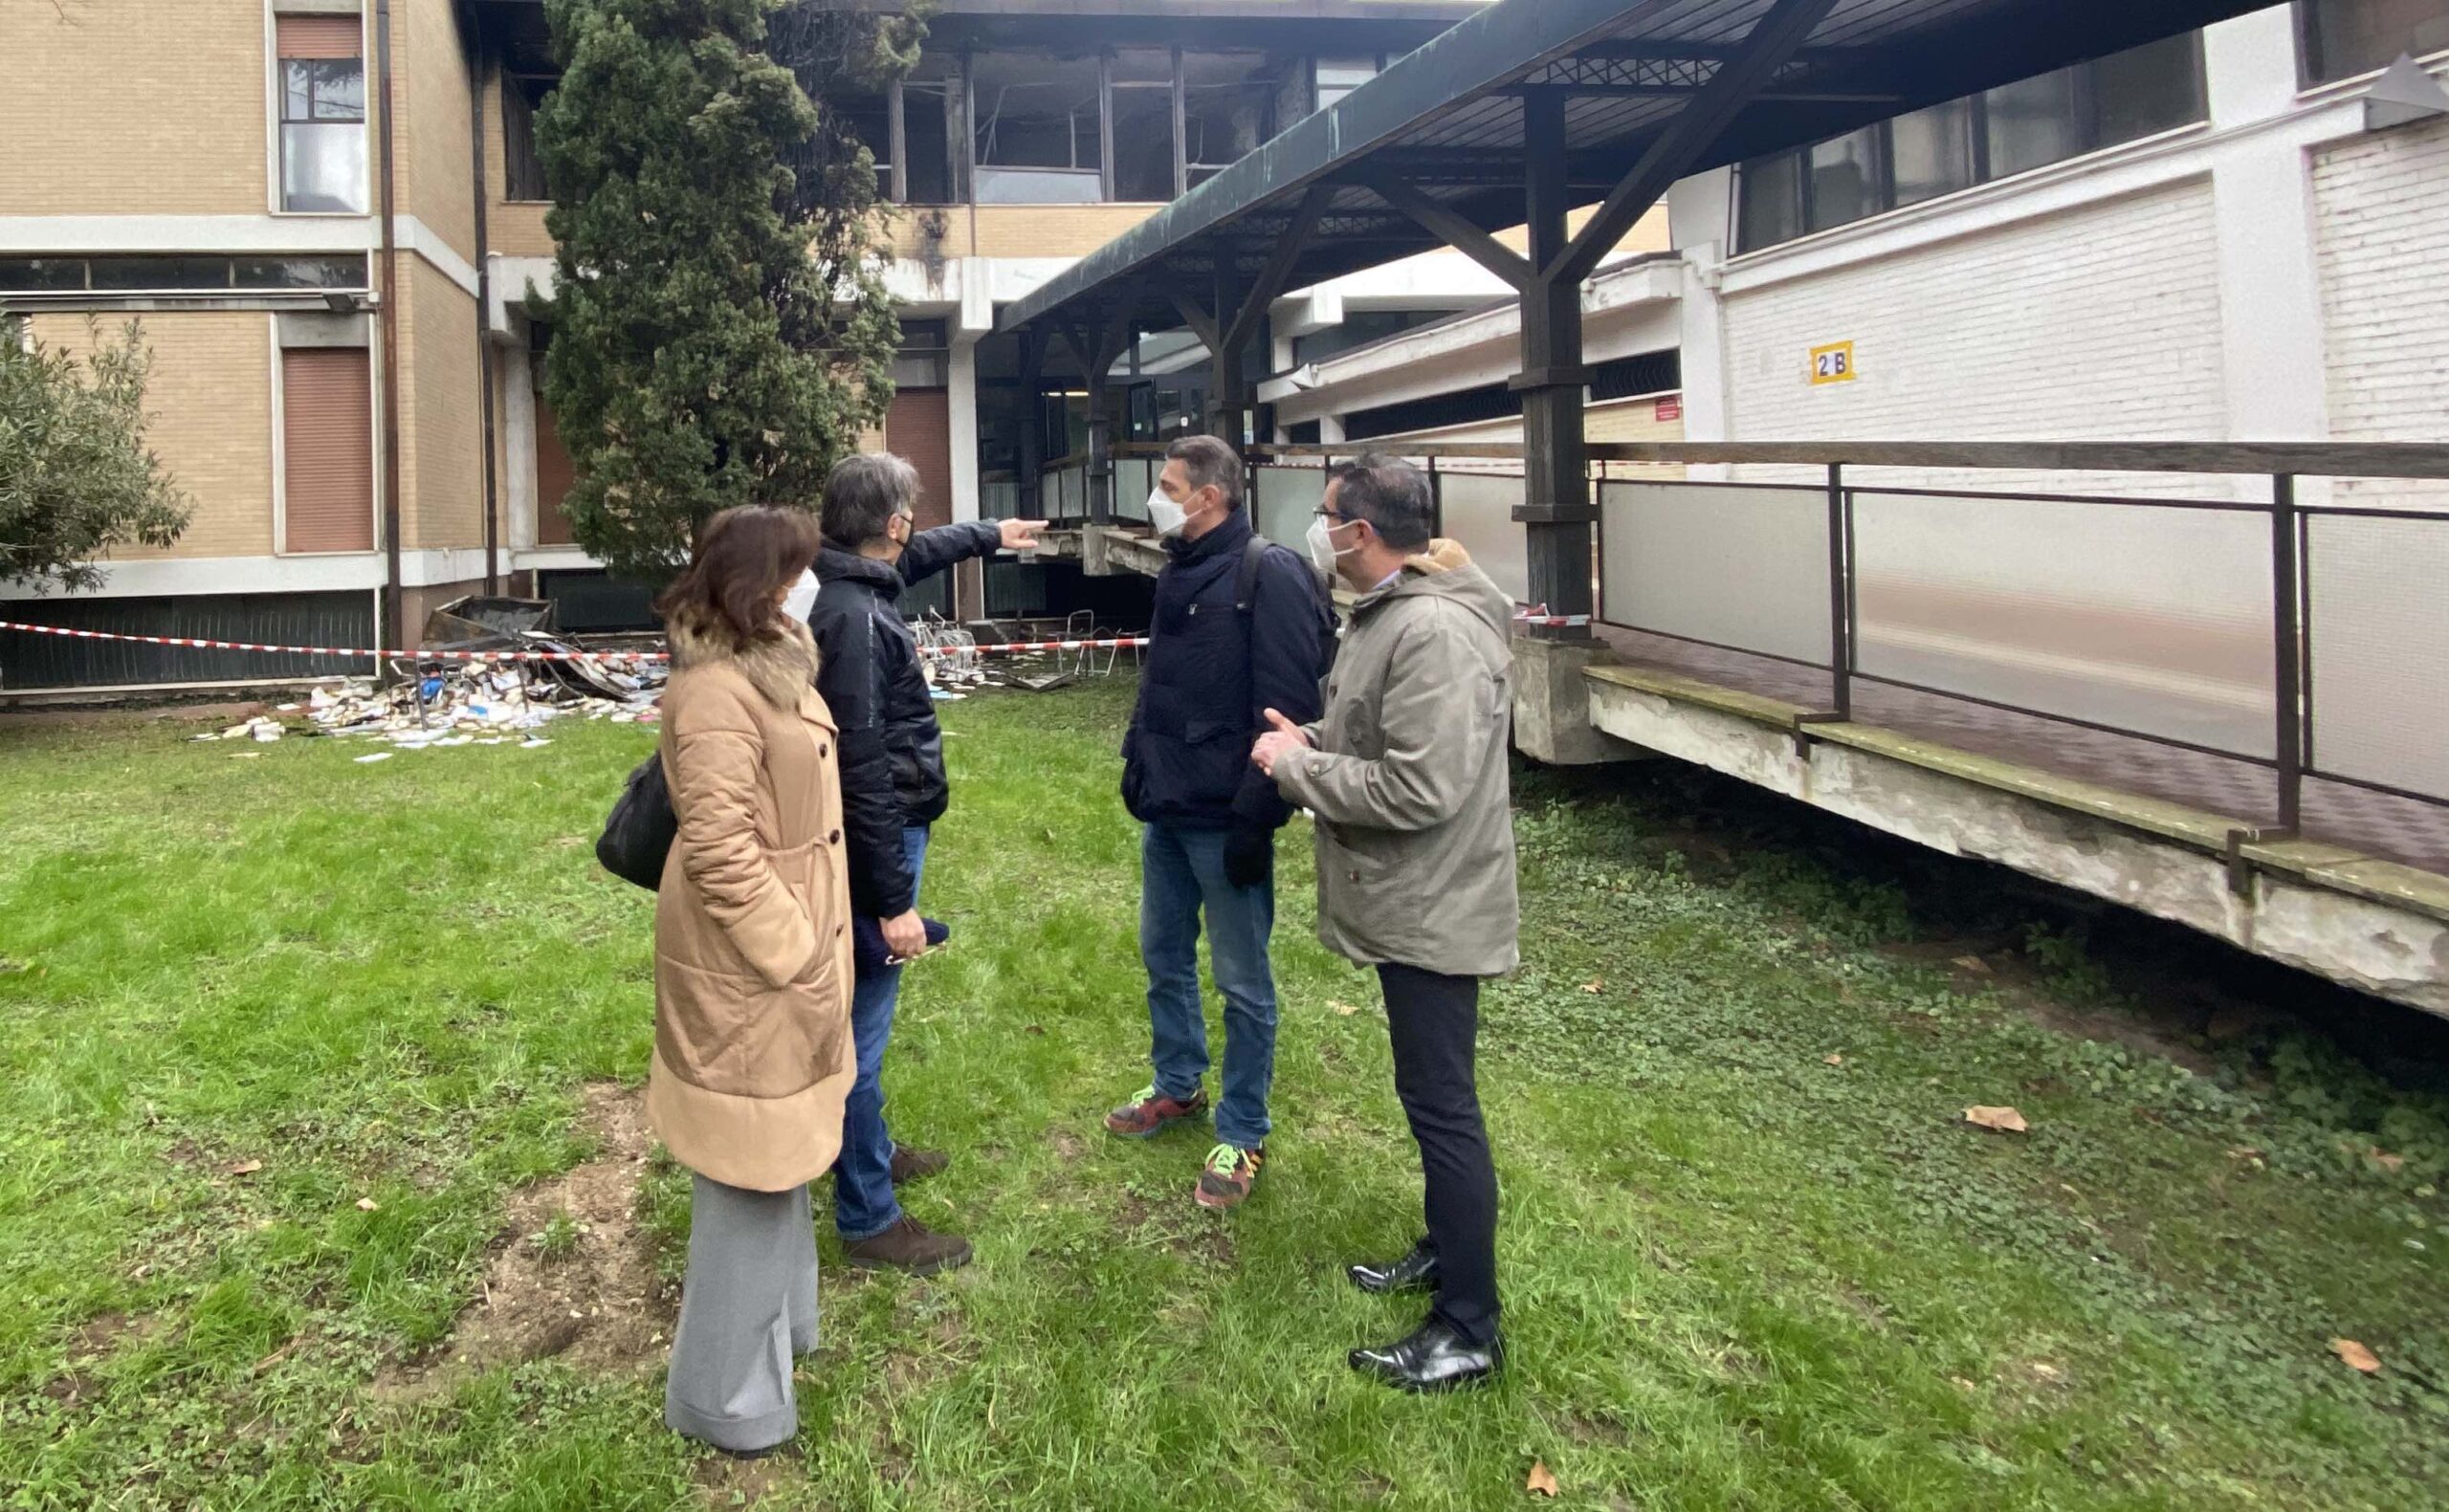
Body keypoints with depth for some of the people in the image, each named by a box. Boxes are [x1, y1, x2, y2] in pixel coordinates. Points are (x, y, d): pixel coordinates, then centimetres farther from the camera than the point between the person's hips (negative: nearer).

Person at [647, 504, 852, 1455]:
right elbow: (721, 854, -28)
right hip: (752, 965, -10)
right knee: (752, 1168, 3)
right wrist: (798, 961, -22)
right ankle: (727, 1393, 20)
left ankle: (774, 1318, 43)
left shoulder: (765, 670, 8)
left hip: (785, 947, 10)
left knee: (782, 1154, 24)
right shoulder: (716, 695, -24)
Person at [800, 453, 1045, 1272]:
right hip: (877, 841, -10)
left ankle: (870, 1151, 42)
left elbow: (918, 555, 32)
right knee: (863, 1027, 0)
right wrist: (893, 898, -24)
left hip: (885, 831, 10)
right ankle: (867, 1217, 12)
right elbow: (864, 770, -26)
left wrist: (990, 534, 47)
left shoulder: (858, 584, 5)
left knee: (862, 1017, 24)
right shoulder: (854, 617, -24)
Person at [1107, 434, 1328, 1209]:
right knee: (1163, 955, 20)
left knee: (1242, 982, 5)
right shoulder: (1178, 573, 10)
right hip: (1165, 808, 9)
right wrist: (1137, 760, 16)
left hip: (1223, 817, -8)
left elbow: (1288, 707, -20)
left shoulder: (1269, 575, -16)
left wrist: (1257, 816, -22)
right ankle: (1177, 1086, 40)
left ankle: (1242, 1134, 19)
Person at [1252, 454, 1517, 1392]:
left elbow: (1419, 789, -29)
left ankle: (1469, 1331, 10)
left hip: (1432, 912, -11)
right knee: (1429, 1094, 22)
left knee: (1441, 1103, -2)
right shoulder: (1387, 613, 10)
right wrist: (1313, 745, 4)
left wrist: (1295, 766, -18)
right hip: (1404, 904, 11)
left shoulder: (1435, 631, -24)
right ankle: (1446, 1252, 39)